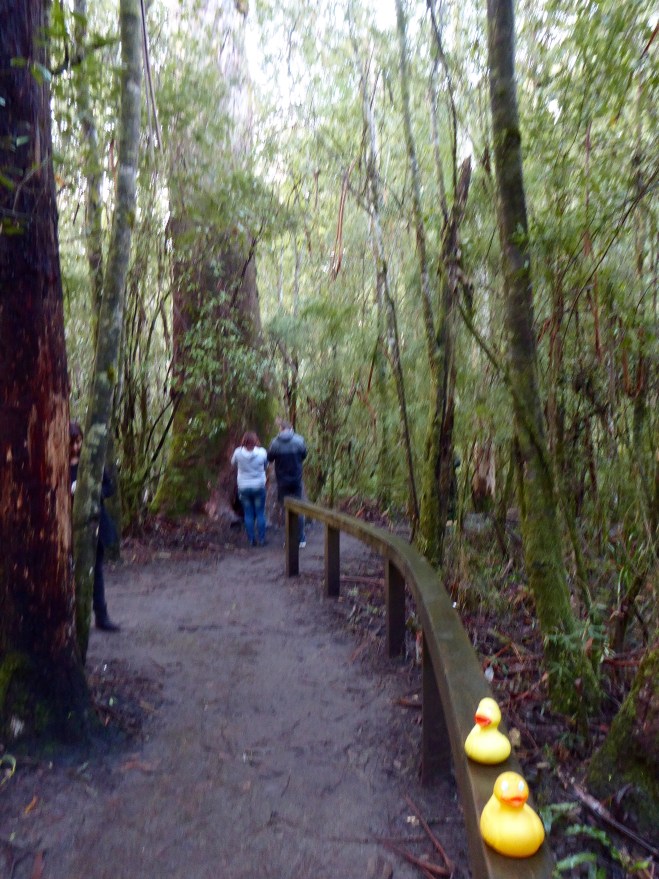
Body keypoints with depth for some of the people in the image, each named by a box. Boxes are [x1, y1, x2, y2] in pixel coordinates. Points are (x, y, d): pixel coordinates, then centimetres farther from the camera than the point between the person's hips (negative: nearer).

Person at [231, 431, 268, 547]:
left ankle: (251, 539, 13)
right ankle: (262, 539, 13)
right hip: (259, 487, -1)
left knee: (248, 514, 10)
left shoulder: (238, 452, -12)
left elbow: (233, 464, 8)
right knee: (260, 513, 9)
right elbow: (266, 465, 4)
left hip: (244, 488, 1)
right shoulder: (262, 452, -13)